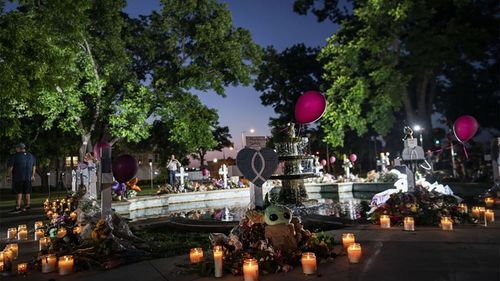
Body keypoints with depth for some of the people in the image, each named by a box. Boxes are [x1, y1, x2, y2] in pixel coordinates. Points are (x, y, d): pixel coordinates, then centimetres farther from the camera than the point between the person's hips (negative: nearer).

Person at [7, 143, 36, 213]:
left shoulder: (15, 156, -8)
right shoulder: (31, 156, 9)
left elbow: (10, 167, -6)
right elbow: (34, 167, 17)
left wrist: (9, 175, 10)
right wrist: (33, 175, 26)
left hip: (18, 177, -5)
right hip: (28, 177, 5)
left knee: (19, 192, -2)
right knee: (27, 192, 12)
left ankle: (18, 207, -5)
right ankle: (27, 205, 19)